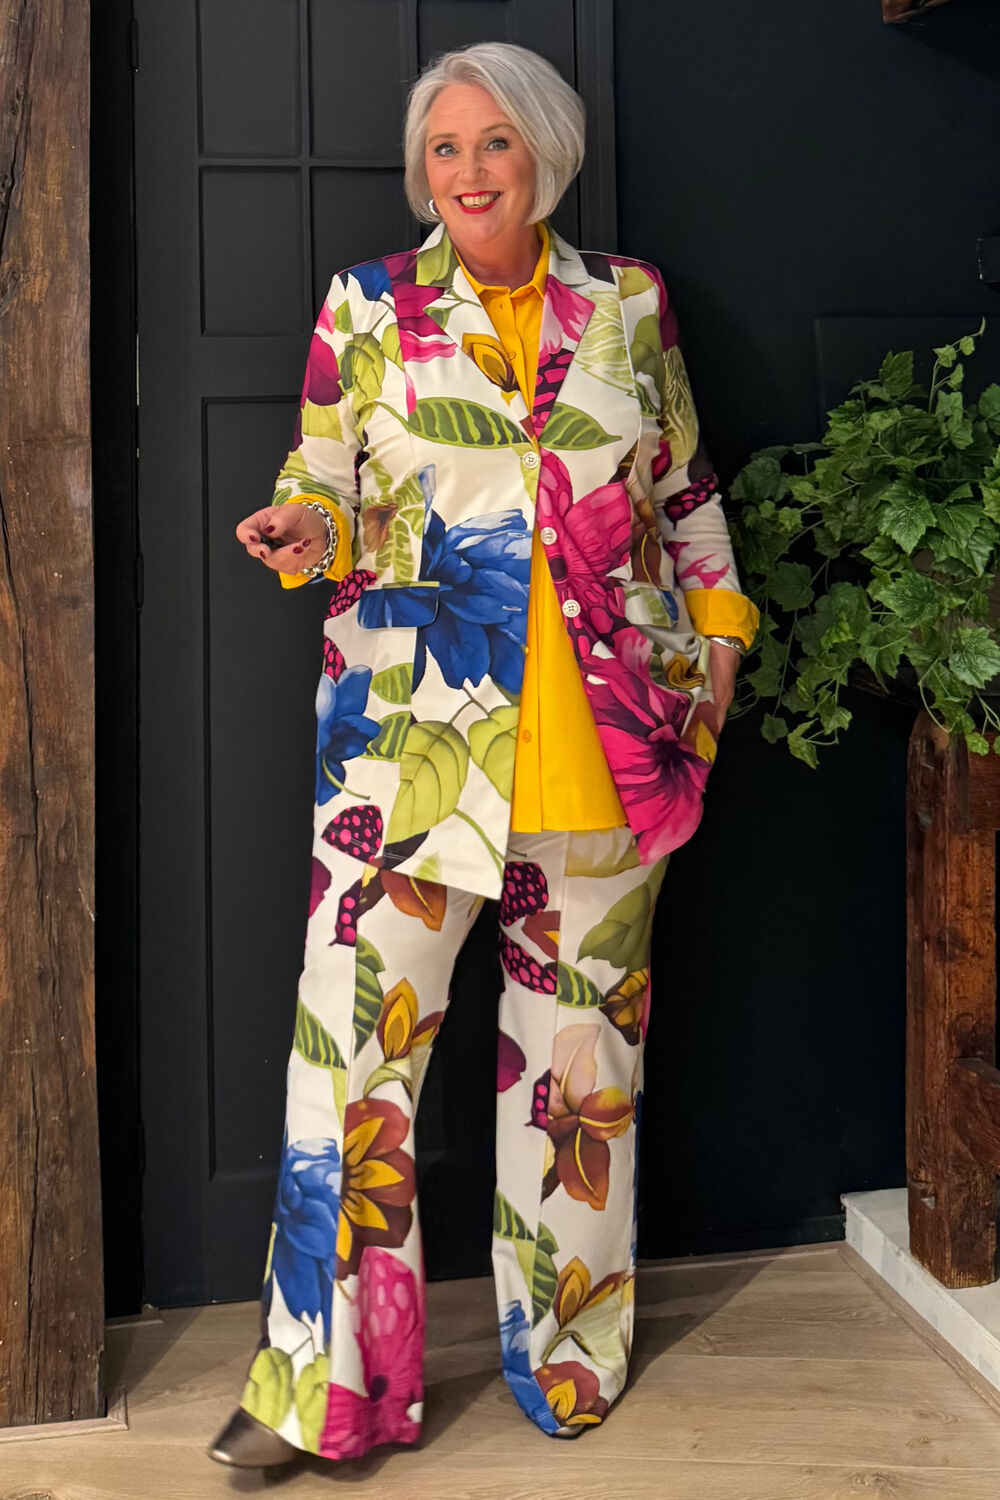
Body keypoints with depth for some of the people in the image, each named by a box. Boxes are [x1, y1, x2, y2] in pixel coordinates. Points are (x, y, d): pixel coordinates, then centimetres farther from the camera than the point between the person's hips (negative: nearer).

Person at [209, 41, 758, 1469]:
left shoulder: (630, 303, 9)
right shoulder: (366, 307, 5)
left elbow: (687, 491, 17)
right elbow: (323, 484, 8)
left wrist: (718, 626, 12)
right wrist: (308, 529, -13)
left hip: (607, 732, 2)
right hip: (414, 721, -1)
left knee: (582, 1025, 11)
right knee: (361, 1023, -6)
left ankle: (569, 1345, 28)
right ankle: (322, 1380, 6)